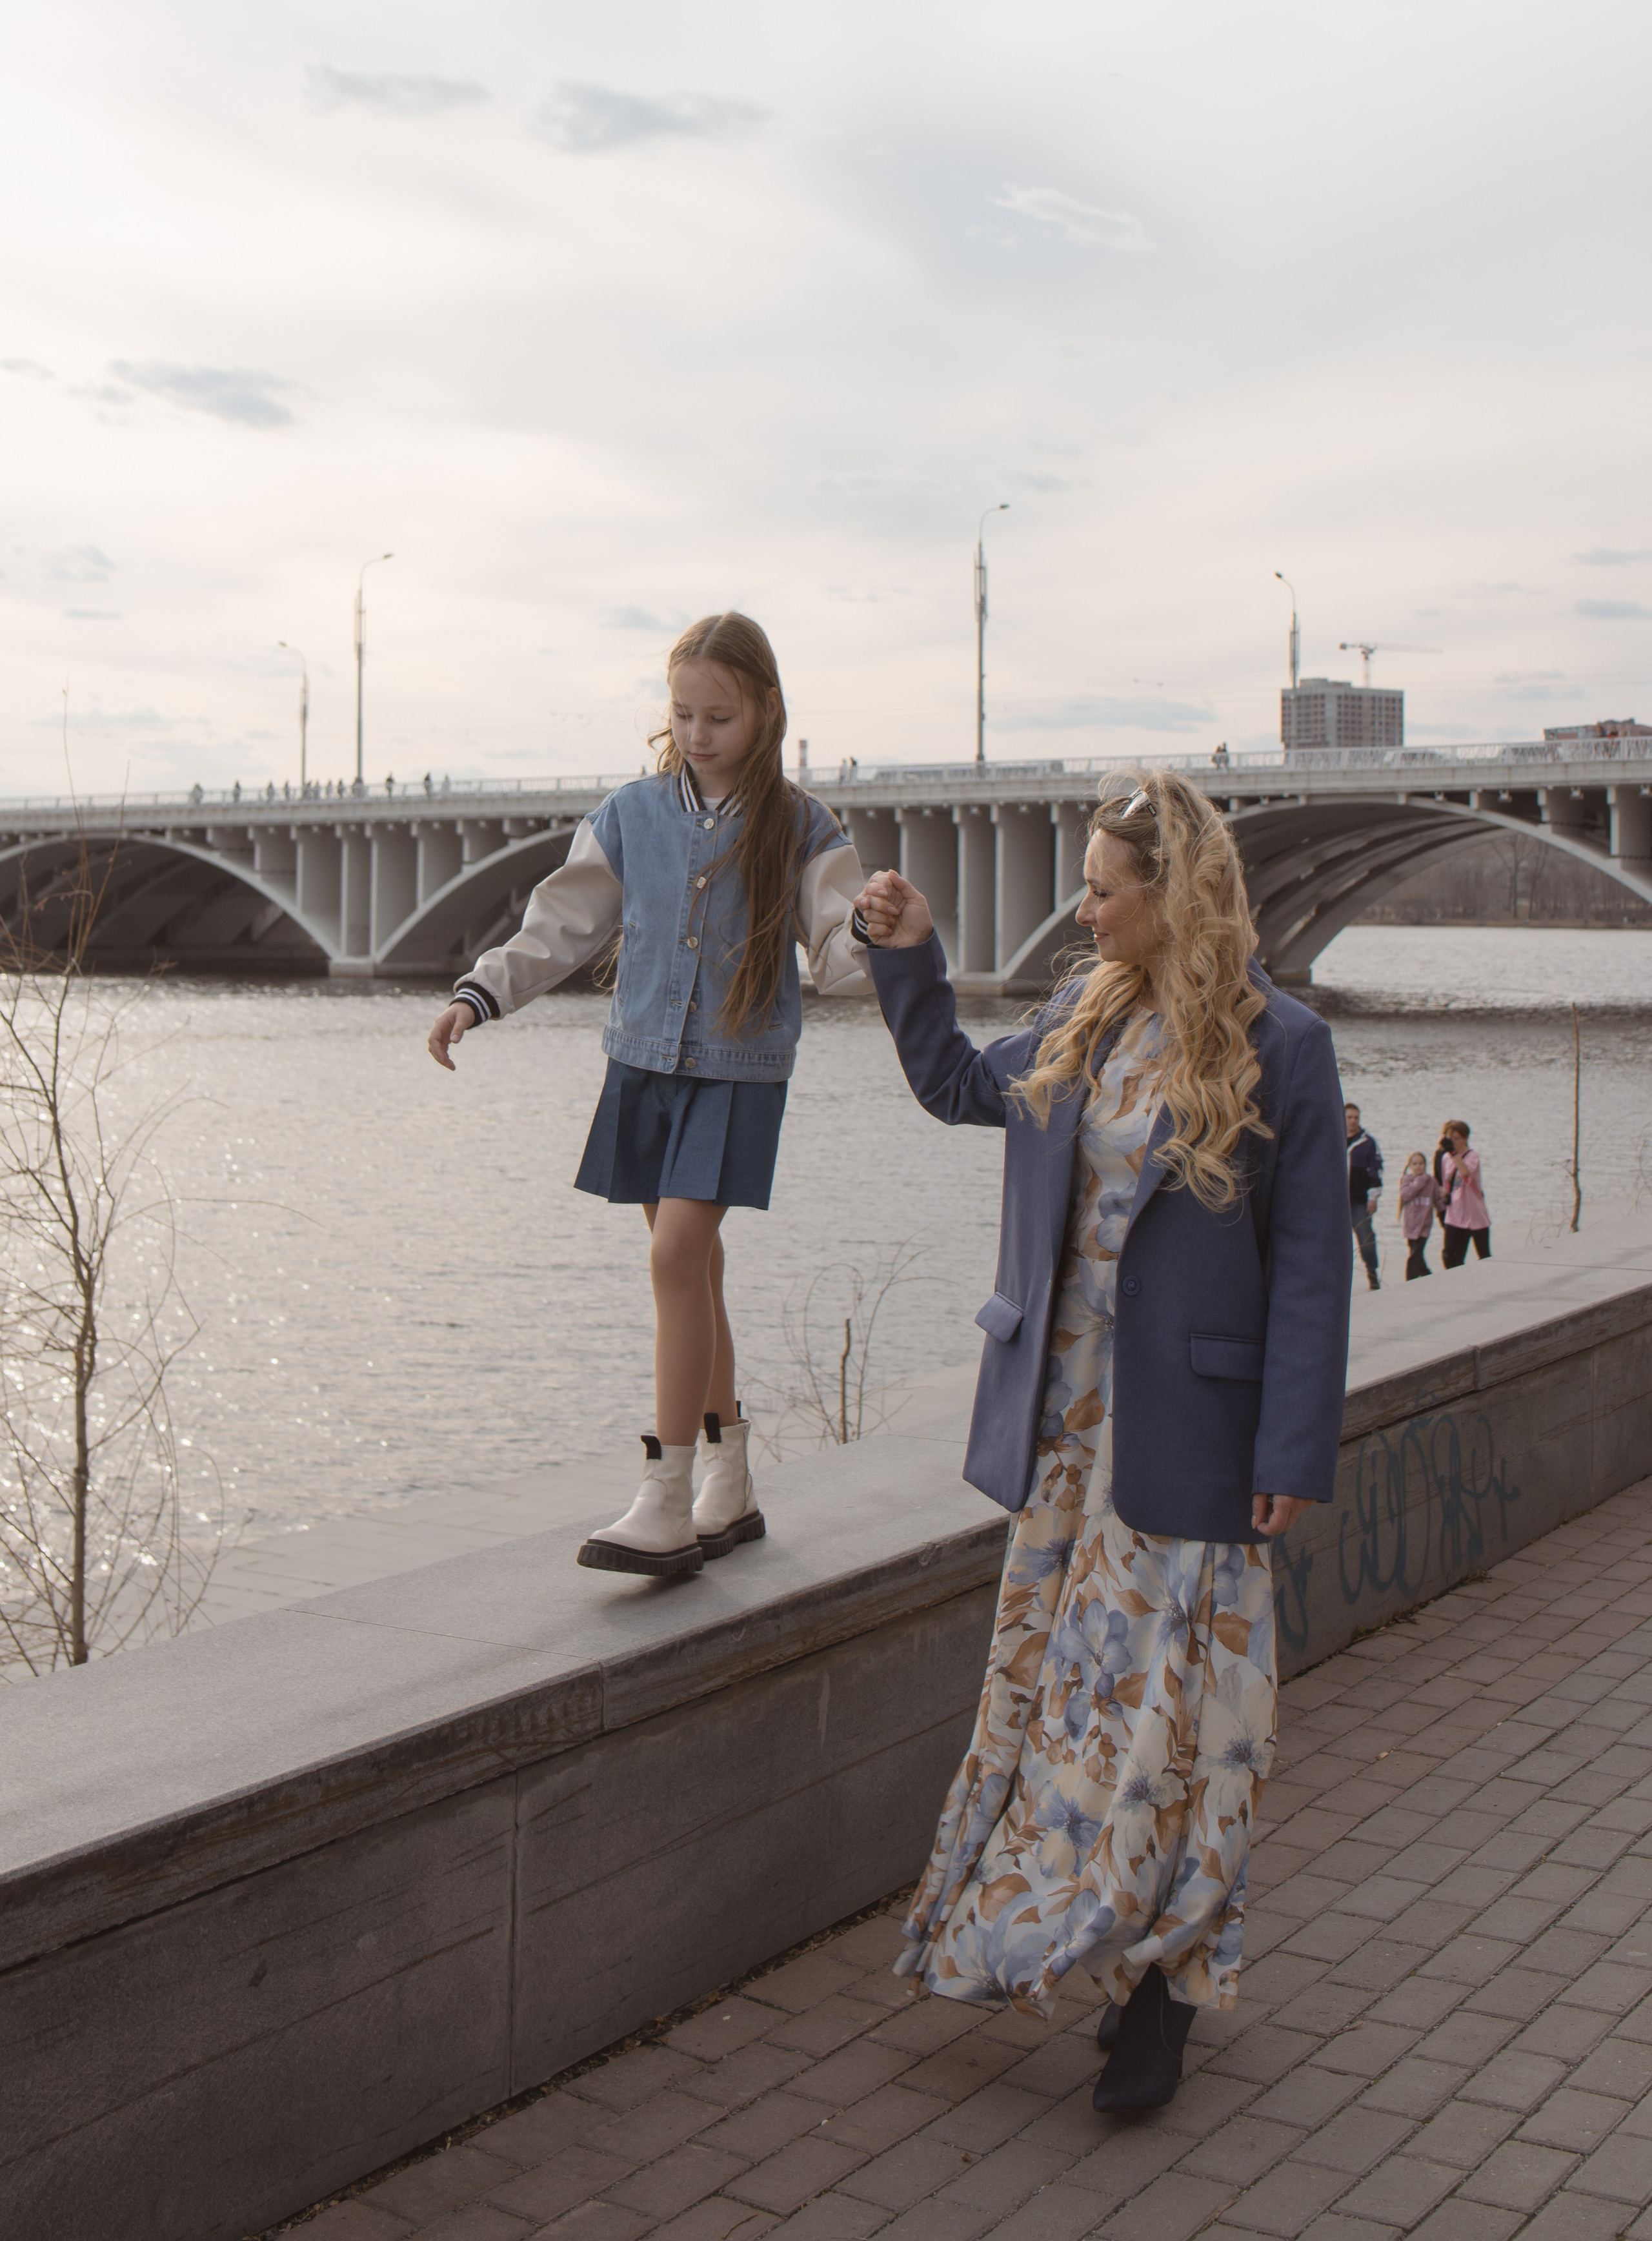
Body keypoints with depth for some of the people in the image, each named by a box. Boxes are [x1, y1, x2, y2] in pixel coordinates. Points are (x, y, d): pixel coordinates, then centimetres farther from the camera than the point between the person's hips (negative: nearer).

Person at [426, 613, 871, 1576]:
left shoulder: (799, 829, -3)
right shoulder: (633, 815, 6)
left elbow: (839, 943, -9)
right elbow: (561, 927, 9)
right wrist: (478, 997, -2)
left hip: (738, 1071, -4)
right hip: (645, 1062, 4)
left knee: (678, 1255, -16)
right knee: (693, 1269, 9)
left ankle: (667, 1505, -10)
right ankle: (731, 1489, 22)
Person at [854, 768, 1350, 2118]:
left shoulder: (1280, 1047, -10)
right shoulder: (1082, 1023, 7)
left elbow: (1311, 1261, -10)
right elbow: (964, 1088, 26)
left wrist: (1295, 1454, -12)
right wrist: (909, 960, 17)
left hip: (1183, 1434, -6)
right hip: (1061, 1423, 6)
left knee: (1164, 1695, 2)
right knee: (1060, 1676, 14)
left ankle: (1161, 1986, 16)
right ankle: (1052, 1935, 30)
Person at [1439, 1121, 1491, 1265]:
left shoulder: (1472, 1156, -11)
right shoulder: (1446, 1158, 7)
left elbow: (1466, 1172, -35)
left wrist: (1452, 1152, -38)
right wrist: (1445, 1195, 2)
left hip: (1476, 1215, -5)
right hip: (1455, 1217, 5)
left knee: (1485, 1259, 6)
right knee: (1448, 1256, -3)